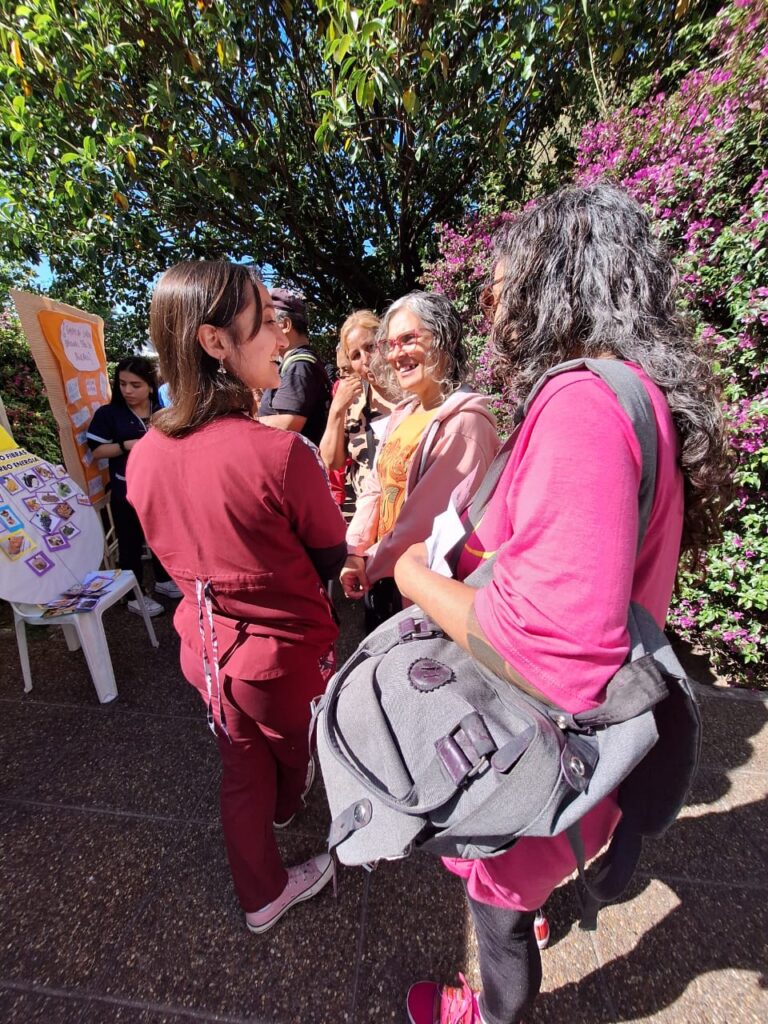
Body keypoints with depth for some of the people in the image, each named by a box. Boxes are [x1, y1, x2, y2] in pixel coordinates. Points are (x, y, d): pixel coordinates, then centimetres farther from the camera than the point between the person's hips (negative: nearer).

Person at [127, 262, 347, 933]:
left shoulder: (145, 455, -9)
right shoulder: (281, 453, -30)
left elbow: (186, 552, 4)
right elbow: (333, 557, -14)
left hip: (208, 650, 5)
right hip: (286, 658, -4)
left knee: (242, 770, 29)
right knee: (295, 753, 31)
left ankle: (261, 895, 55)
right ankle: (286, 809, 66)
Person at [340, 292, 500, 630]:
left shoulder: (463, 422, -20)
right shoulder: (403, 413, 7)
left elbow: (428, 518, -23)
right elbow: (376, 488, 6)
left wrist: (370, 565, -12)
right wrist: (355, 551, -3)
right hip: (383, 578, 8)